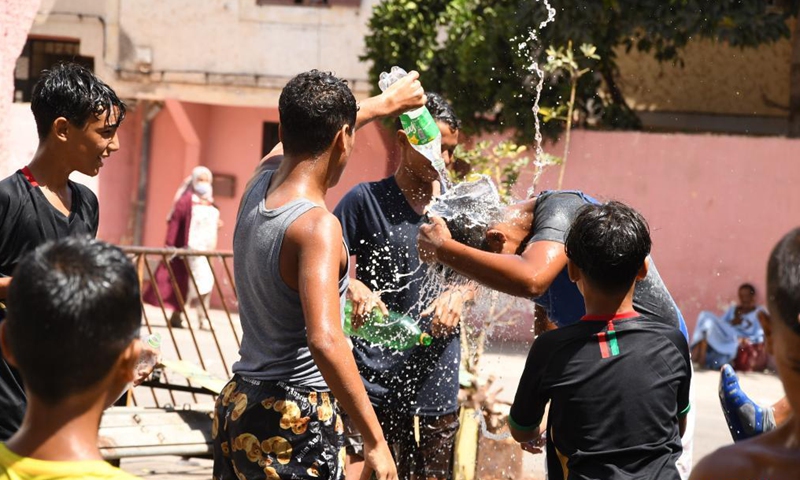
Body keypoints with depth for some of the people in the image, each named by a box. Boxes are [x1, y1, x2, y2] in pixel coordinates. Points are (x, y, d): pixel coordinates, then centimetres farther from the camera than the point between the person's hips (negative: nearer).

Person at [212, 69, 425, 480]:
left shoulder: (257, 188, 5)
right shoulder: (317, 226, -20)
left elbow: (309, 135, 28)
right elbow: (324, 341, -32)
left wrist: (385, 103, 40)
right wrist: (374, 441, -28)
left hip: (237, 404, 9)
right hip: (294, 416, -8)